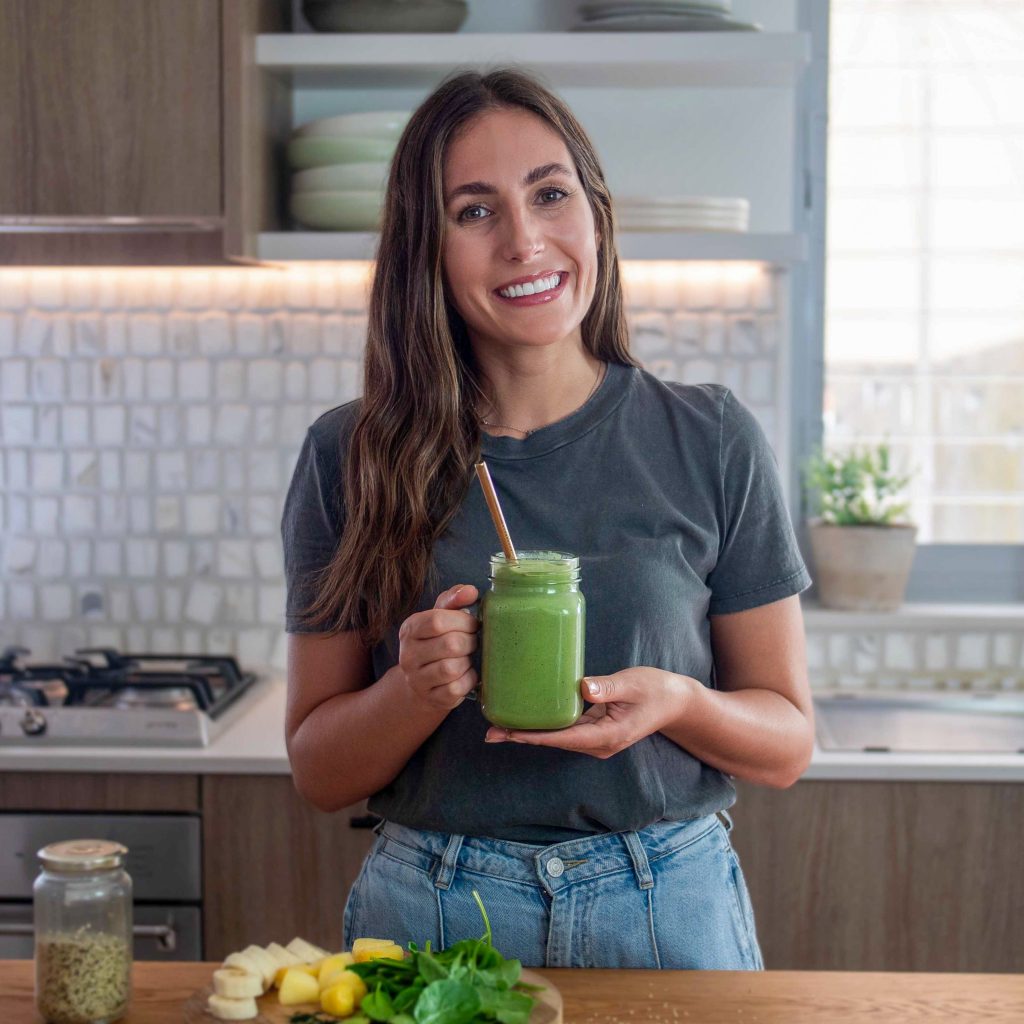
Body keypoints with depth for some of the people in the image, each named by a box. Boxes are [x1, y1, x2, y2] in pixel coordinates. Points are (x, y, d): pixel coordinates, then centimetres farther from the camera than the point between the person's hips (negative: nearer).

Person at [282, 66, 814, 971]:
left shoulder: (711, 440, -5)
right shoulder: (350, 456, -5)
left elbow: (787, 744, 0)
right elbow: (320, 774, -1)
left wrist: (675, 702, -20)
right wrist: (417, 688, -20)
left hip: (670, 910, 0)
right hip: (430, 912, 0)